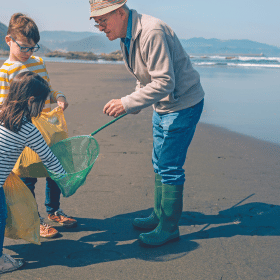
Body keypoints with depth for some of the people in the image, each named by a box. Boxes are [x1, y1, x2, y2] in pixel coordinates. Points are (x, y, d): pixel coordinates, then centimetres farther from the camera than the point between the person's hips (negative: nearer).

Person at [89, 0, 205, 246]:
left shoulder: (151, 32, -27)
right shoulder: (127, 36, 4)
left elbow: (164, 82, -31)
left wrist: (127, 103, -29)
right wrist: (136, 102, 5)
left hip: (183, 104, -10)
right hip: (162, 105, 10)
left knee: (170, 167, -5)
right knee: (160, 164, 17)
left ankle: (169, 228, 8)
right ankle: (159, 215, 32)